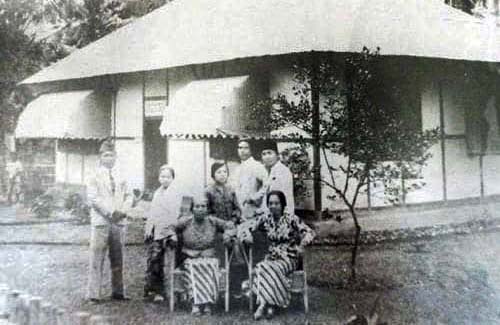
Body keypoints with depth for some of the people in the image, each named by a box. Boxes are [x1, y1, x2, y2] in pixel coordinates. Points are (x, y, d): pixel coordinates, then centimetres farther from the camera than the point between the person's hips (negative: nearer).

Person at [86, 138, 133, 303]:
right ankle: (93, 293, -2)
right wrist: (110, 212, -14)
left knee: (118, 259, 7)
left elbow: (128, 196, 13)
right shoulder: (95, 176, 3)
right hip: (101, 221, -4)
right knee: (97, 259, -5)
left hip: (119, 221, 4)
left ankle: (117, 291, 14)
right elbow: (93, 198, -7)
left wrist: (123, 210, -6)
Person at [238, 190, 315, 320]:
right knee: (262, 267, -31)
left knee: (271, 269, -32)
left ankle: (264, 303, -20)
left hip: (289, 258, -3)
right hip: (271, 257, 3)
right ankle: (269, 304, -26)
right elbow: (244, 226, 4)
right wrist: (247, 235, -19)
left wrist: (302, 244, -28)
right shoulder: (265, 218, 3)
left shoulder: (291, 219, -6)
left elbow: (309, 232, -7)